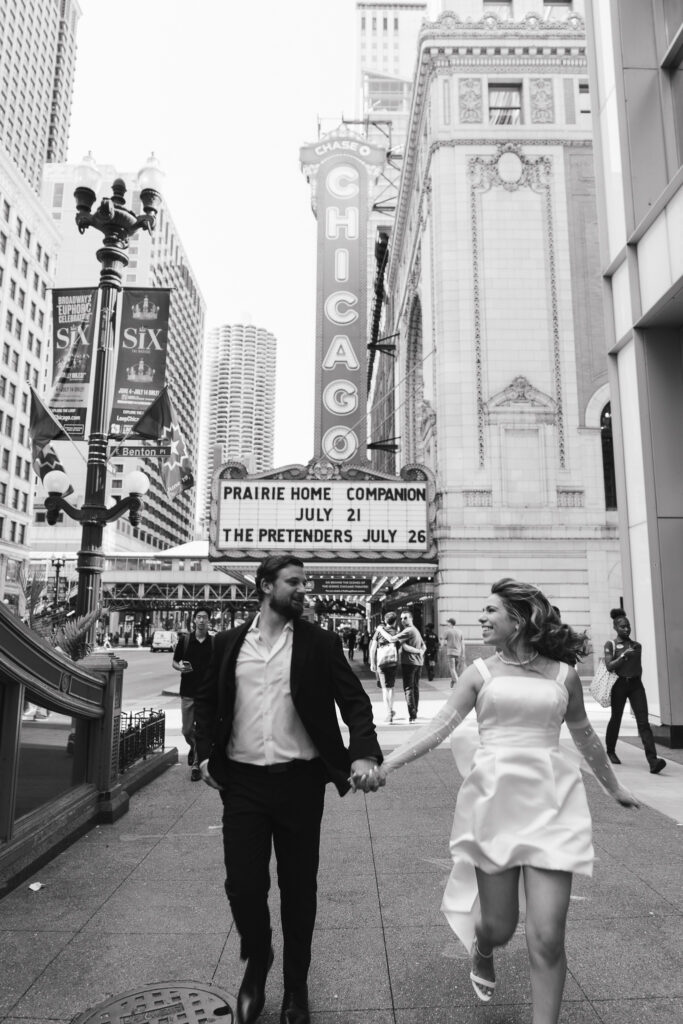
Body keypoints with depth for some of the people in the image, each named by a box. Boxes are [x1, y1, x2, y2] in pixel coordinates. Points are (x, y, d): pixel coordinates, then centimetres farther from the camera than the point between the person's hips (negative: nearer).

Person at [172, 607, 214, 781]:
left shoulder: (214, 643, 1)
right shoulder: (185, 640, 2)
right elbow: (174, 662, 9)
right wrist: (180, 667, -13)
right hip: (187, 692, 1)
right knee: (187, 730, 9)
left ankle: (196, 765, 11)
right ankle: (193, 747, 40)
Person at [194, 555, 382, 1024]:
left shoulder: (321, 643, -3)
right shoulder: (229, 643, 3)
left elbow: (355, 700, -6)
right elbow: (206, 700, 13)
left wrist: (364, 752, -21)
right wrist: (206, 753, 2)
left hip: (299, 780, -1)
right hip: (242, 781, 1)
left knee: (298, 887, 12)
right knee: (243, 885, 5)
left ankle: (296, 985, 37)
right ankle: (257, 962, 38)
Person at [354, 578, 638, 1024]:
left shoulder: (563, 674, 4)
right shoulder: (481, 673, 1)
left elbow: (585, 736, 19)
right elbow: (439, 727, -5)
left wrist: (614, 786, 30)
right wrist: (385, 765, -18)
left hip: (550, 802, 0)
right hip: (494, 800, 0)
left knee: (548, 936, -3)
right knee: (498, 925, 11)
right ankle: (481, 952, 47)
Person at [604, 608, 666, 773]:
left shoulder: (637, 645, 10)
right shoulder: (611, 645, -3)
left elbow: (639, 667, 20)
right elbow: (609, 665, -14)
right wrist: (624, 655, -21)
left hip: (636, 684, 3)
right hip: (619, 684, -3)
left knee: (643, 721, -9)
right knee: (616, 718, 11)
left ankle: (652, 760, -17)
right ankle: (610, 751, 31)